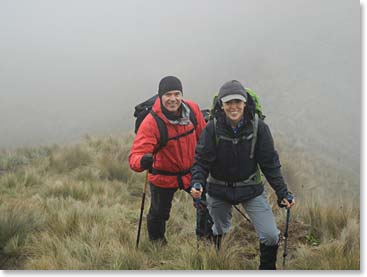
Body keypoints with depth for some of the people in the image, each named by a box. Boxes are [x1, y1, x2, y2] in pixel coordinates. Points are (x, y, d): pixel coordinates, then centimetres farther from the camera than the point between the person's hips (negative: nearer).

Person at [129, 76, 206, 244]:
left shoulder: (192, 109, -17)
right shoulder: (151, 122, -30)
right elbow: (135, 155, -36)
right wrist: (142, 161, -59)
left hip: (192, 171, 3)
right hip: (163, 177, -3)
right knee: (158, 215, 14)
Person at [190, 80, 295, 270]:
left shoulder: (258, 128, -14)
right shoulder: (212, 129, -15)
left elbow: (270, 163, -7)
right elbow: (201, 160, -12)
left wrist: (282, 192, -11)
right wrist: (197, 183, -30)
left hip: (251, 190, 0)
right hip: (218, 191, 0)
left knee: (270, 236, -9)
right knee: (219, 233, 19)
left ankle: (267, 270, 19)